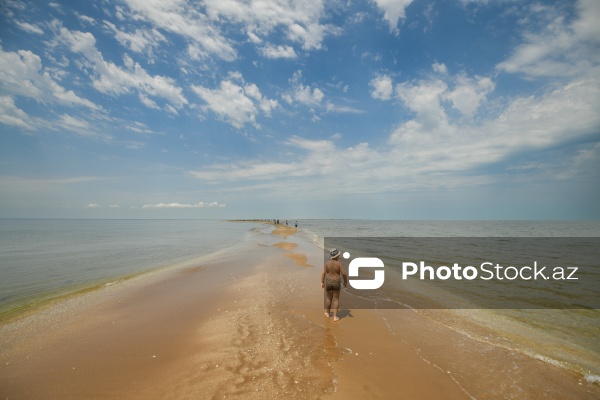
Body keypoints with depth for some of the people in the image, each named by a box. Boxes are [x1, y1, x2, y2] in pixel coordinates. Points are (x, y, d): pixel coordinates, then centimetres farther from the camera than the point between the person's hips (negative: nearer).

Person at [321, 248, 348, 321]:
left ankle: (327, 313, 34)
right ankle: (335, 317, 10)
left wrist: (322, 283, -3)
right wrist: (346, 282, 0)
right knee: (336, 299, 9)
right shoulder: (339, 263, -13)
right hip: (336, 283, -2)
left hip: (328, 282, 2)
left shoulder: (327, 263, -7)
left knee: (329, 298, 20)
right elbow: (344, 273, -15)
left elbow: (323, 273, -10)